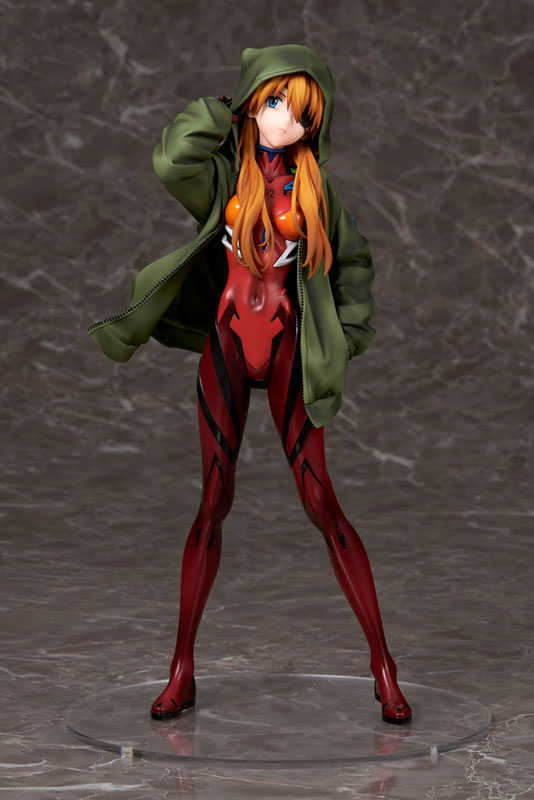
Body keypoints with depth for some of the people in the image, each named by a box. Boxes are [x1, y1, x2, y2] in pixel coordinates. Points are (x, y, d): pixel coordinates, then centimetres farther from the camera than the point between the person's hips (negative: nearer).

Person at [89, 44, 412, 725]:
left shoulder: (313, 184, 6)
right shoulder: (224, 173, 0)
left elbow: (353, 260, 18)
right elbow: (171, 161, -23)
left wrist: (350, 332, 8)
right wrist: (229, 102, -9)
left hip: (291, 352, 0)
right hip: (226, 346, 0)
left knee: (321, 503, -5)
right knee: (214, 502, 0)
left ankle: (382, 663, -1)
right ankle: (182, 670, 8)